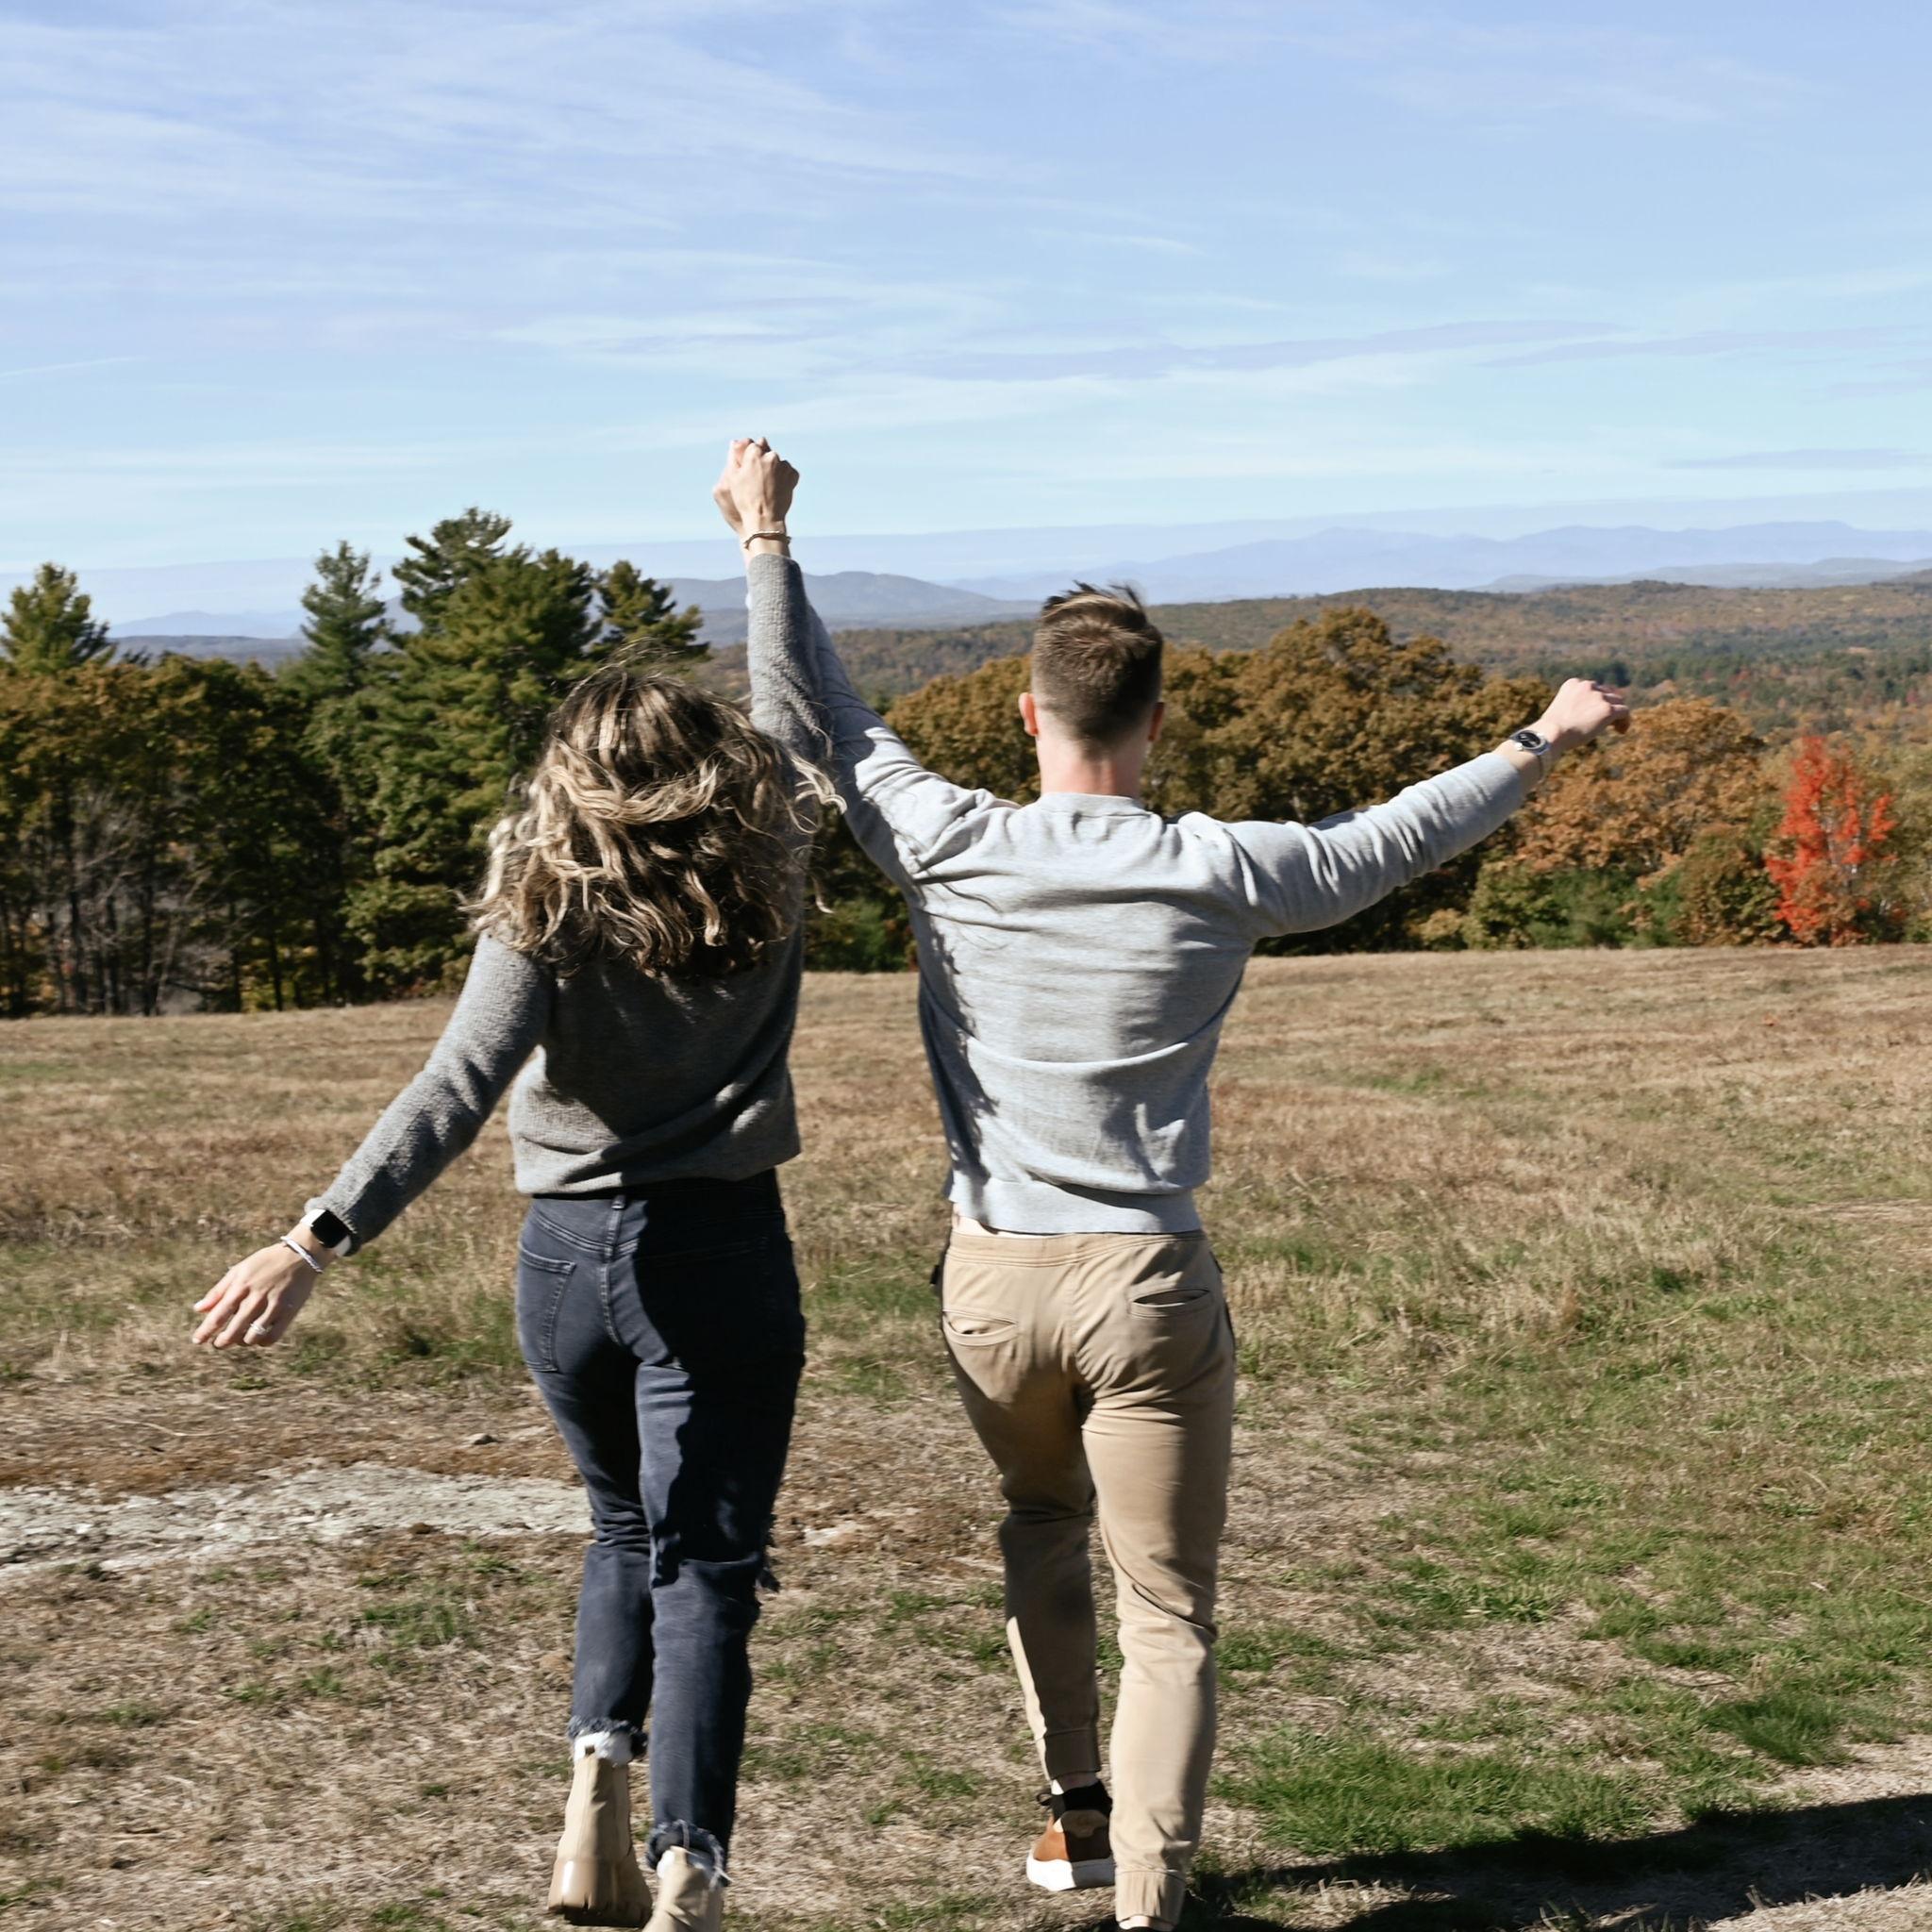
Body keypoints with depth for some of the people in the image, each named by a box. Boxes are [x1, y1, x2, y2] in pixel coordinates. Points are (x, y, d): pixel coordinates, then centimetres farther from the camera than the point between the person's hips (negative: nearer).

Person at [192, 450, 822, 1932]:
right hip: (720, 1252, -1)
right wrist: (769, 540, 29)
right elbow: (795, 716, 18)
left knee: (627, 1528, 24)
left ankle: (597, 1780, 7)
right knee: (704, 1563, 2)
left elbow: (457, 1096, -20)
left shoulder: (547, 910, -7)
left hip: (567, 1252, 1)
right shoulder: (763, 862, -2)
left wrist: (317, 1242, -26)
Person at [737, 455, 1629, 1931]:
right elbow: (1399, 837, 6)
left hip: (993, 1278, 3)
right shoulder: (1218, 874, -8)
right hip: (1148, 1280, -2)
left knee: (1045, 1531, 28)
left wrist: (770, 541, 20)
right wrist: (1548, 740, 22)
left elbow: (812, 708, 6)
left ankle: (1078, 1811, 37)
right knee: (1169, 1613, 5)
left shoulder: (949, 850, -6)